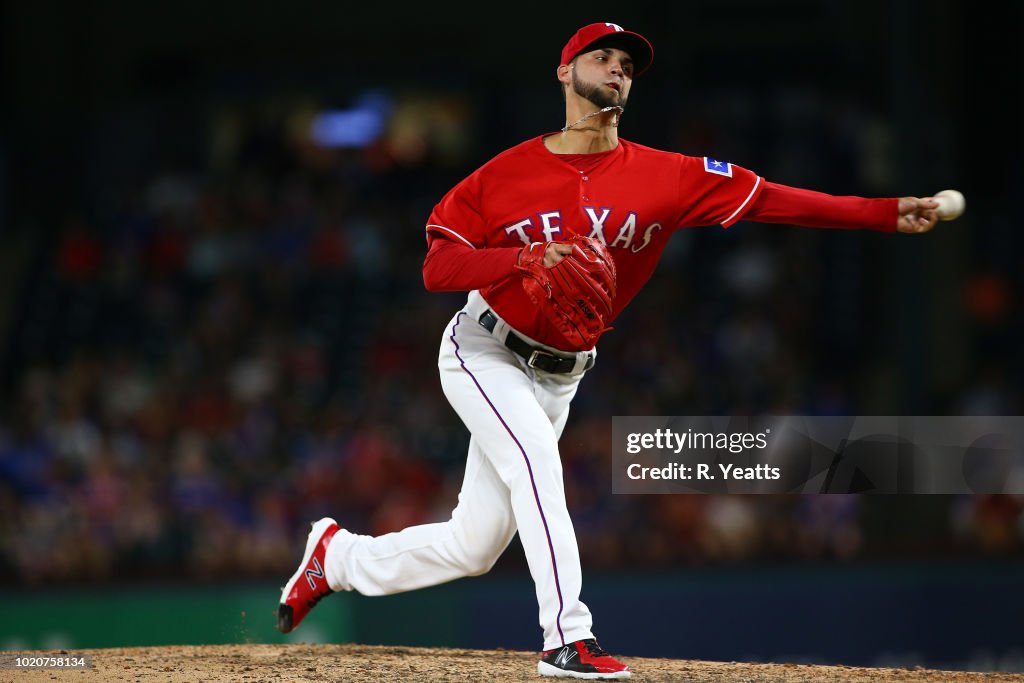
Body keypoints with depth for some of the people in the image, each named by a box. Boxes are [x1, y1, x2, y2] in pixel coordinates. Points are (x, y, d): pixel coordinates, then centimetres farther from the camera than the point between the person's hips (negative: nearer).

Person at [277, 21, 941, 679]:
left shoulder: (665, 176, -7)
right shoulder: (507, 173, -9)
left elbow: (767, 199, -16)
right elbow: (437, 267, -11)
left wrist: (888, 213, -26)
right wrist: (526, 258, -29)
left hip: (557, 376, 4)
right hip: (482, 351, -3)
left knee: (472, 547, 5)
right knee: (535, 459, -29)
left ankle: (338, 555, 29)